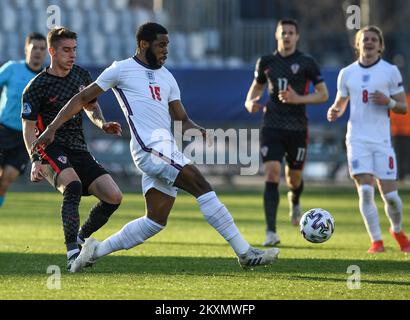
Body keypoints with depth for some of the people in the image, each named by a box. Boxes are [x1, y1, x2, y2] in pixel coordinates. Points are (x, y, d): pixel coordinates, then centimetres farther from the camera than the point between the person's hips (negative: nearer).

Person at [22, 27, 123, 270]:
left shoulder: (82, 76, 10)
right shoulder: (36, 87, -7)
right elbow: (29, 128, -6)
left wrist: (103, 124, 5)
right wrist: (36, 160, -20)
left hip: (79, 150, 6)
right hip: (51, 149, -6)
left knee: (114, 197, -9)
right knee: (73, 185, -36)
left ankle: (81, 238, 14)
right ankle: (73, 253, -37)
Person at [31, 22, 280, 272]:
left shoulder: (166, 78, 22)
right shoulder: (123, 70, 2)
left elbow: (183, 121, 22)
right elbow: (83, 98, 6)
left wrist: (207, 134, 2)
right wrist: (52, 128, 1)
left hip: (166, 147, 8)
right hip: (150, 147, -8)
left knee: (156, 221, 6)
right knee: (201, 186, -18)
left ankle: (96, 251, 17)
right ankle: (245, 253, -19)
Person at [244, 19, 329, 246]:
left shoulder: (306, 63, -2)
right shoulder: (266, 62, 6)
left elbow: (323, 94, -2)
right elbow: (257, 86, 22)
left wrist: (298, 99, -17)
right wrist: (250, 102, 0)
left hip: (297, 129, -1)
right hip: (271, 127, 1)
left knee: (294, 178, 10)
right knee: (272, 175, -15)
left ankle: (294, 202, 51)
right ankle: (271, 233, -18)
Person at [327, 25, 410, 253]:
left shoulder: (390, 71, 3)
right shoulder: (347, 73, 9)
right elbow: (340, 104, 20)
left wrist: (388, 101, -16)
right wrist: (334, 112, -3)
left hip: (382, 141, -1)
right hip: (357, 140, 1)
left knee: (390, 195, -3)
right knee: (365, 191, -12)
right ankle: (377, 241, -3)